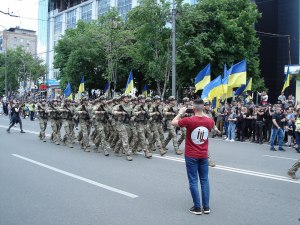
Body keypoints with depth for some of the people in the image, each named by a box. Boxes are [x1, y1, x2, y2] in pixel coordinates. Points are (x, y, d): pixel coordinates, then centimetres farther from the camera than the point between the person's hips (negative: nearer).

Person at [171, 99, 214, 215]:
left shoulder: (189, 120, -18)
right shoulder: (209, 121, -6)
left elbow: (173, 122, -3)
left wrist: (181, 112, 9)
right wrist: (203, 113, 16)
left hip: (191, 156, -3)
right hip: (204, 155, 4)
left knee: (193, 181, 4)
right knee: (204, 180, 12)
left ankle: (197, 207, 7)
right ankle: (206, 206, 16)